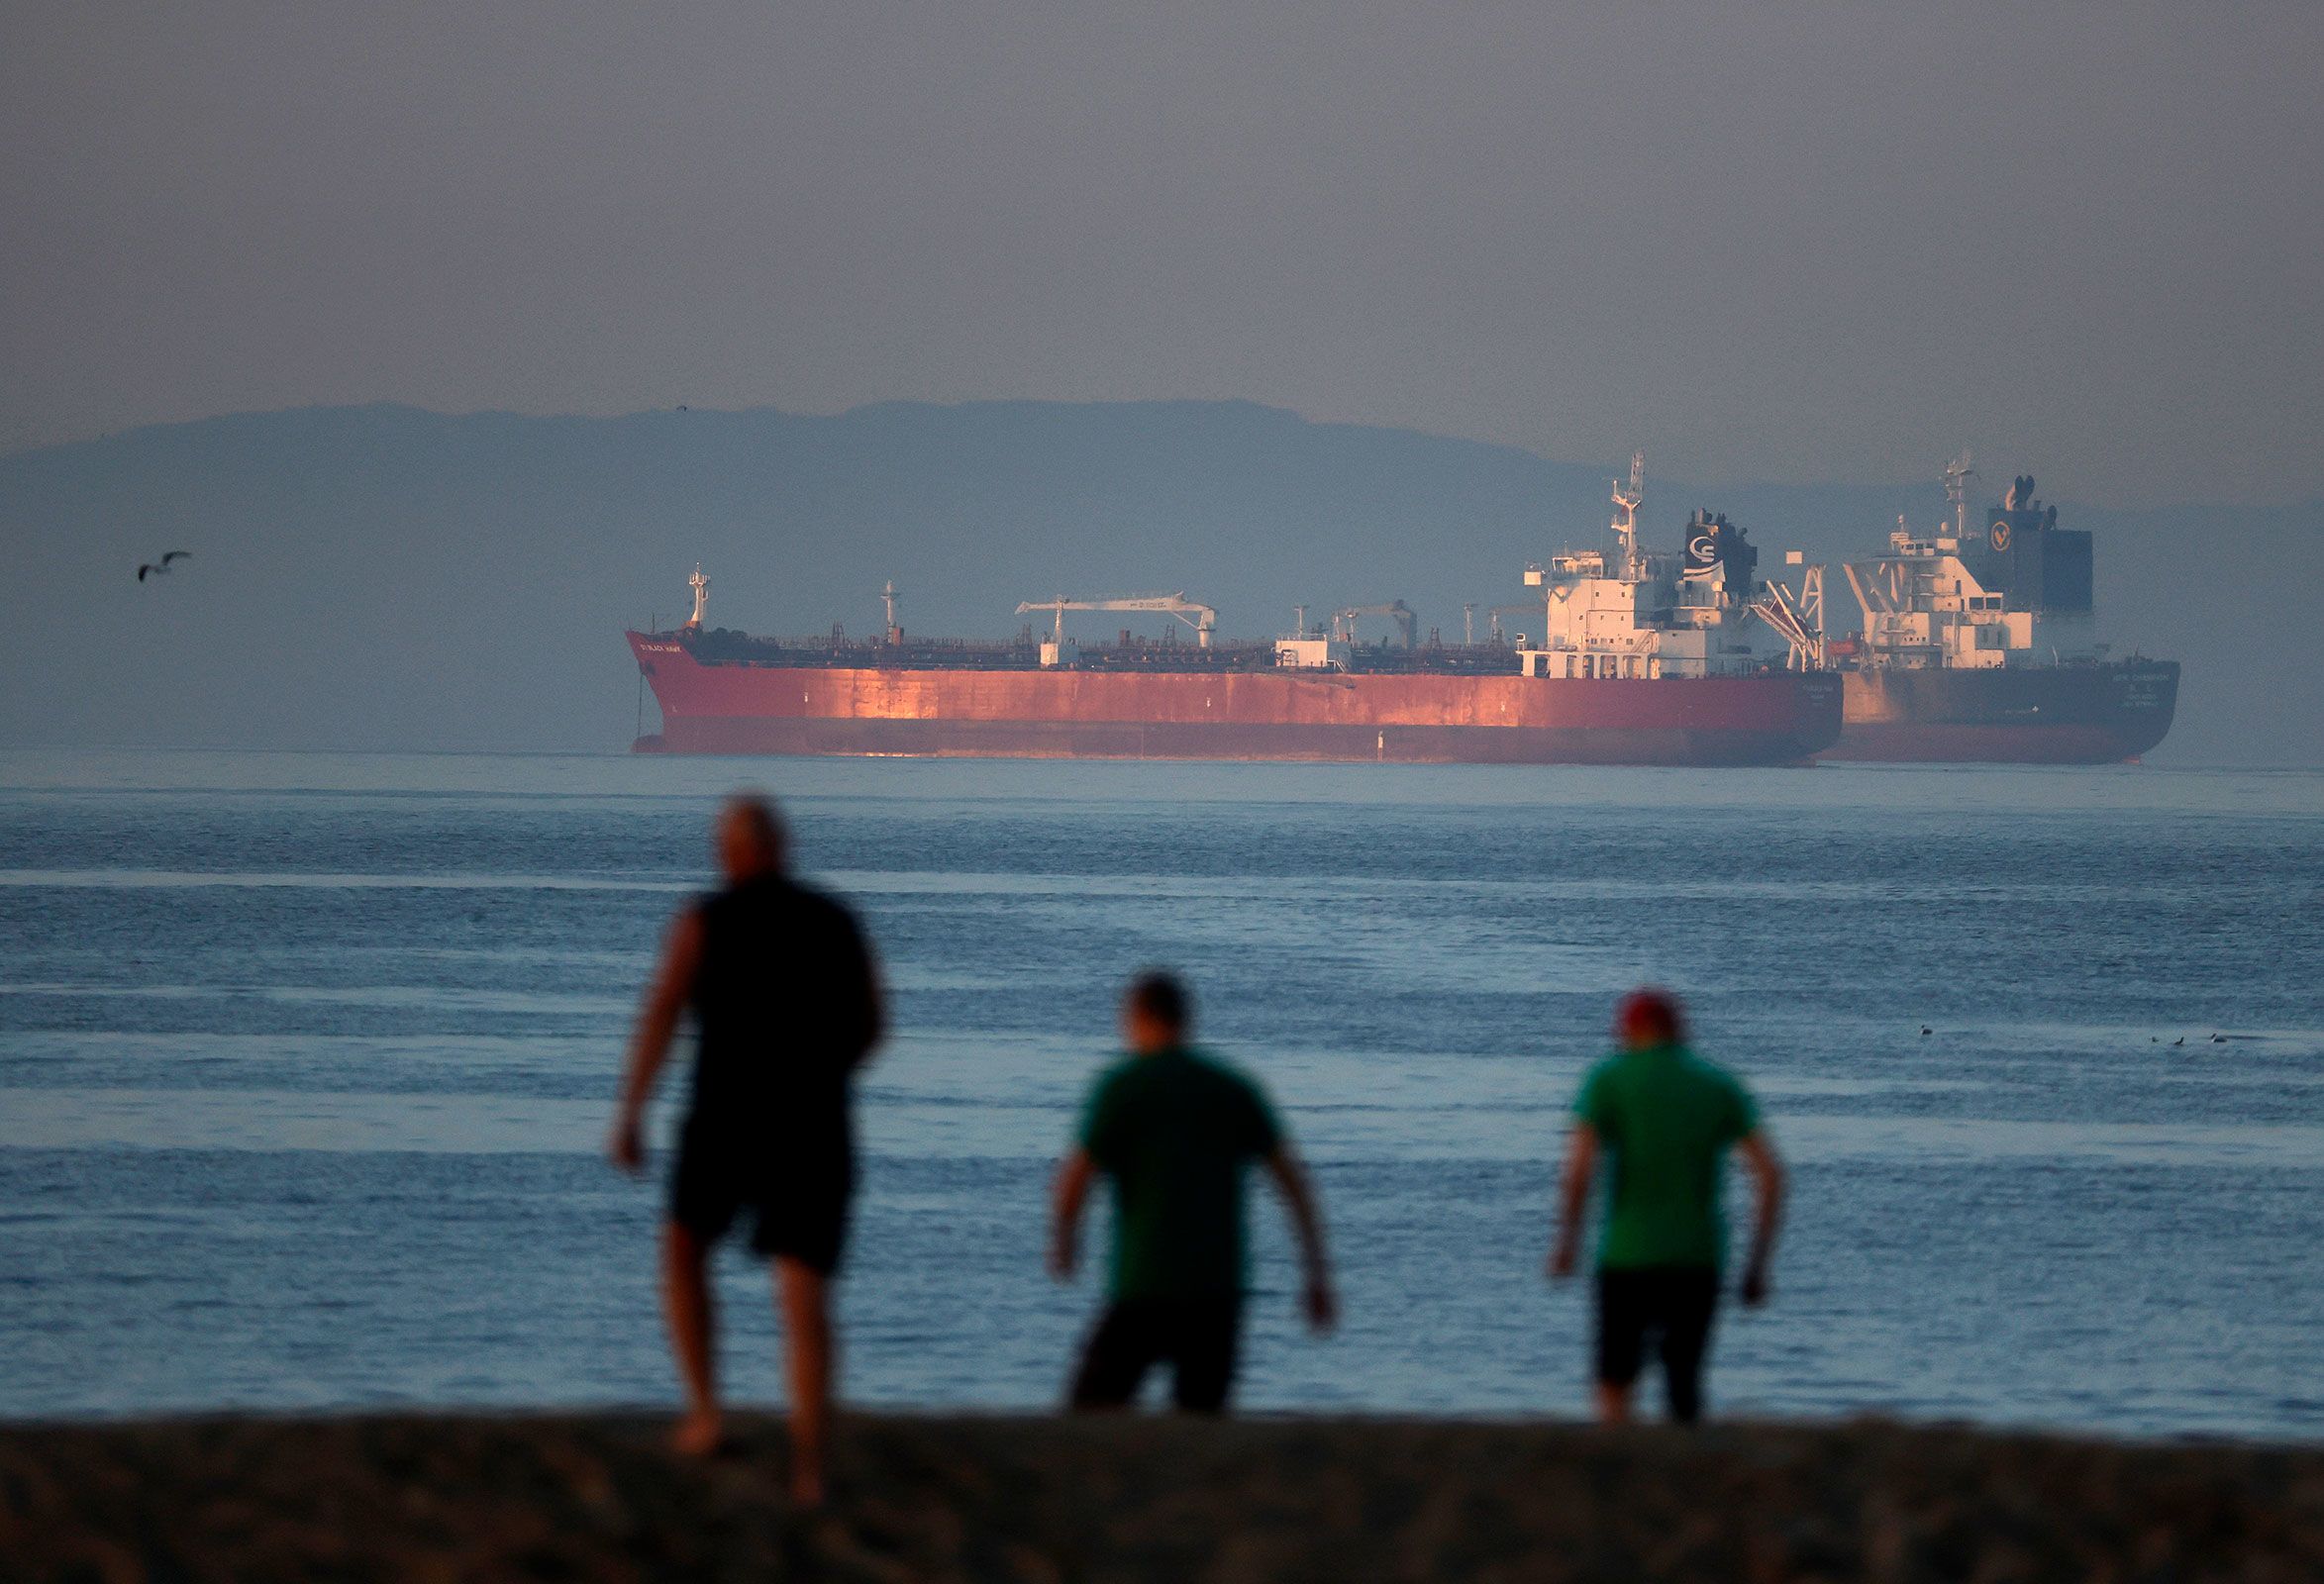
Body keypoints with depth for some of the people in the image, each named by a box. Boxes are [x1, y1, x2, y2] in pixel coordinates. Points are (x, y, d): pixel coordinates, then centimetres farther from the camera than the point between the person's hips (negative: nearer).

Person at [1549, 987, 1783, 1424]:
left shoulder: (1609, 1080, -1)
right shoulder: (1721, 1086, 8)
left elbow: (1578, 1170, -12)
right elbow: (1770, 1173, -1)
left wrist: (1567, 1241, 3)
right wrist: (1758, 1264, 4)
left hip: (1628, 1258, -3)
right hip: (1699, 1258, 3)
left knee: (1615, 1384, 10)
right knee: (1684, 1384, 14)